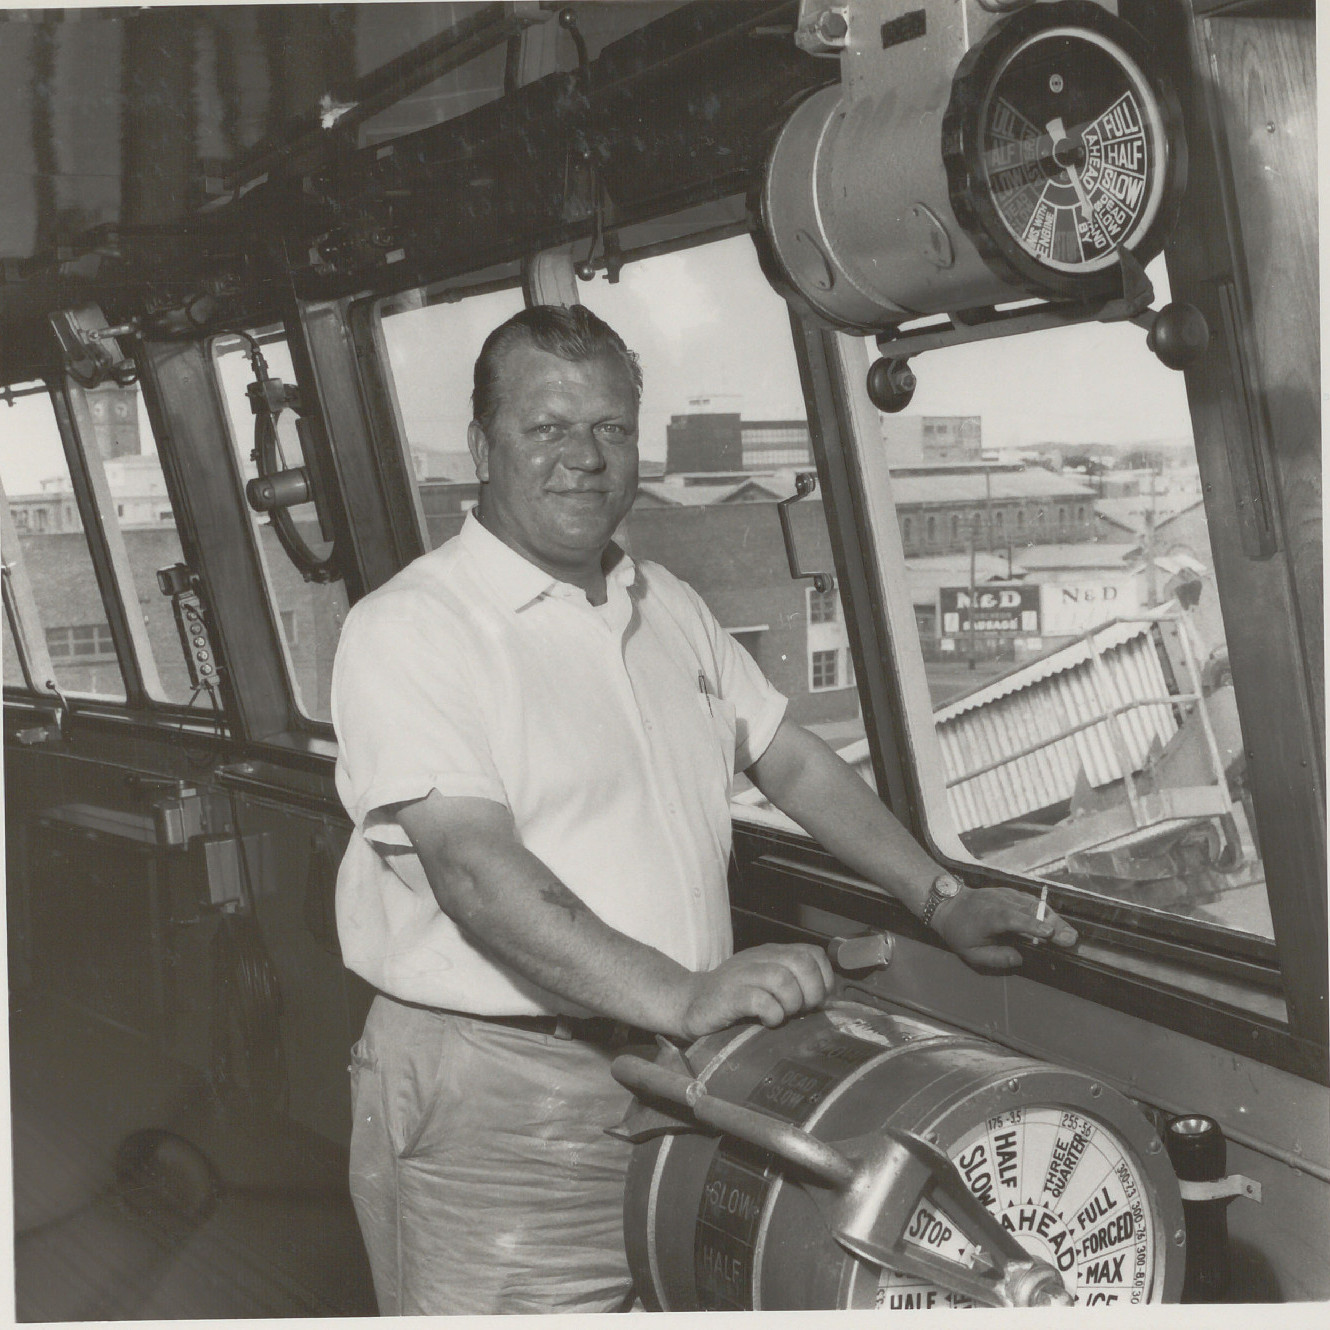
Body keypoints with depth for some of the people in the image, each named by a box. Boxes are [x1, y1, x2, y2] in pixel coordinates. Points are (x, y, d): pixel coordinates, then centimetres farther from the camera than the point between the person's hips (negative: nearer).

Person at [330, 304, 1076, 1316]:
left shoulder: (669, 607, 13)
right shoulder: (409, 628, -12)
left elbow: (792, 760, 20)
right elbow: (474, 866, -23)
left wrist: (942, 900, 11)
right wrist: (681, 996, -32)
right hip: (494, 1092, -6)